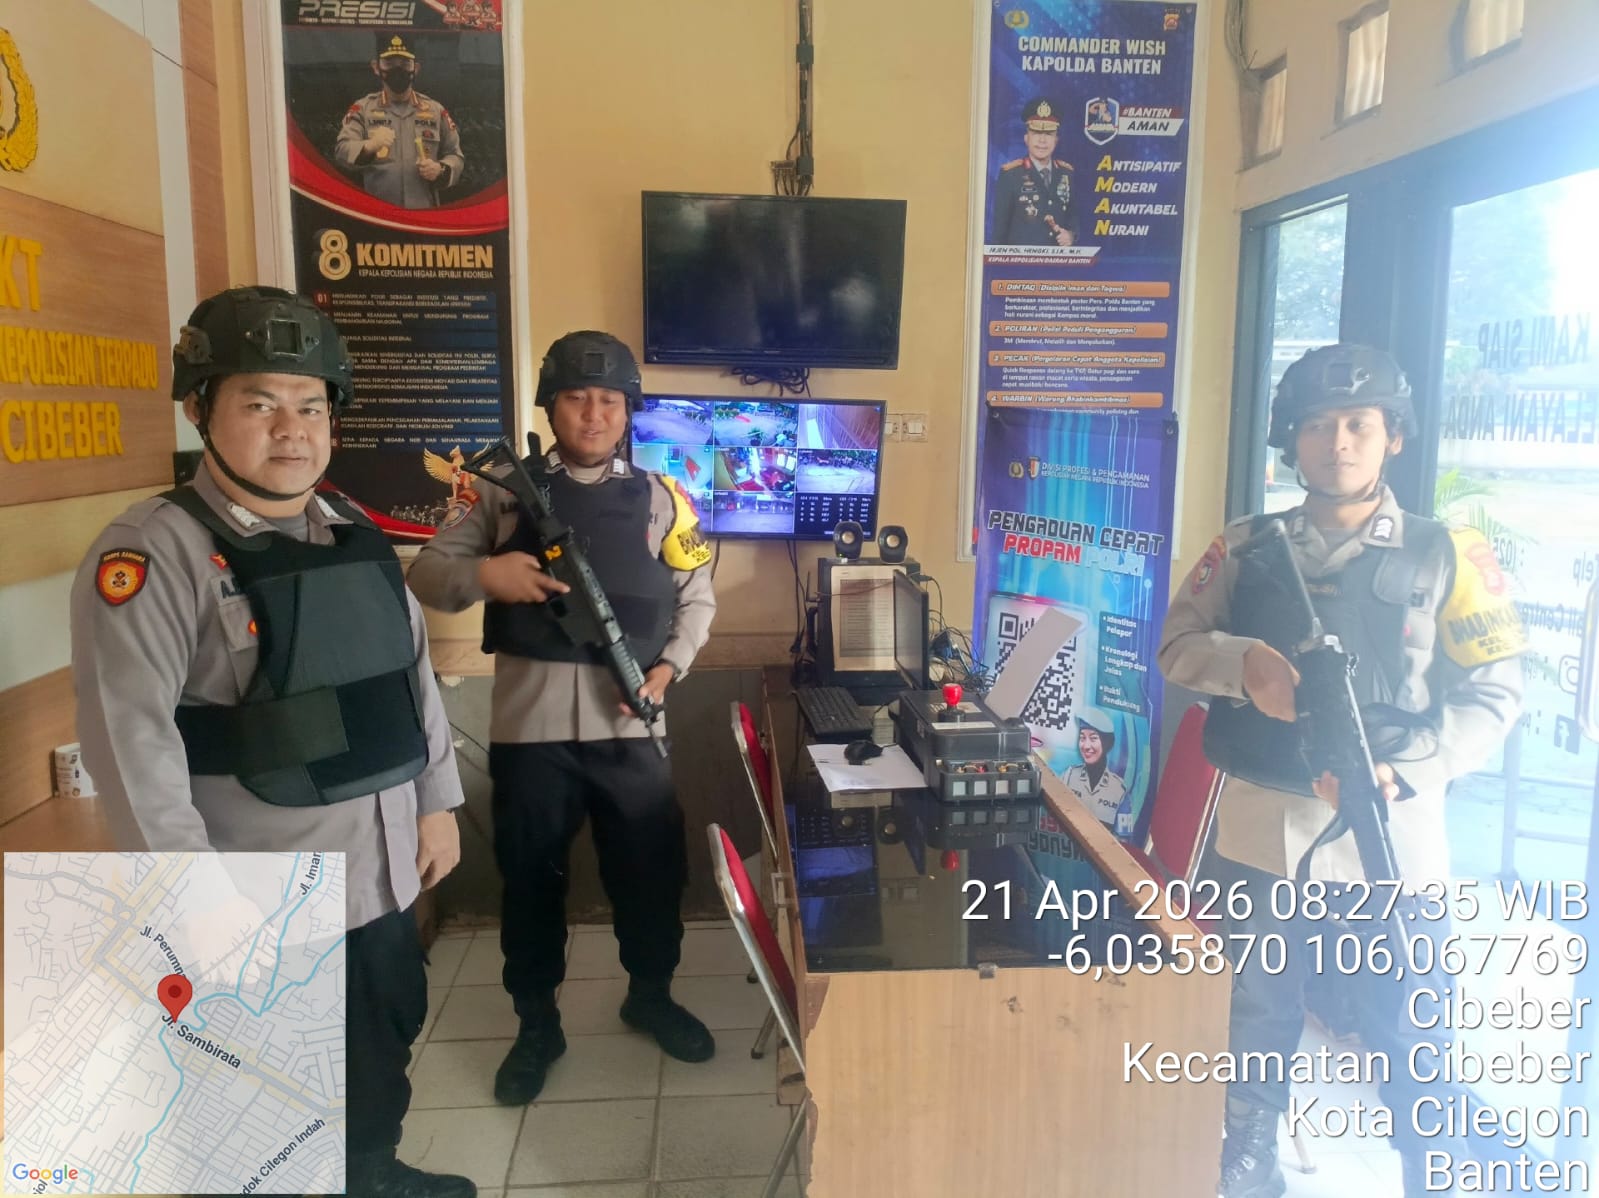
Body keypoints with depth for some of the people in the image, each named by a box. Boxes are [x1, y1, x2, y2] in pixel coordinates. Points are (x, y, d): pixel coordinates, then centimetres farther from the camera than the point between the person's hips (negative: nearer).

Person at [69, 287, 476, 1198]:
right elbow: (132, 742, -19)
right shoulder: (151, 554, -15)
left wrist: (439, 801, 10)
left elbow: (416, 673, 12)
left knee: (389, 1040, 25)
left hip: (386, 866, 7)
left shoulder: (358, 539, 6)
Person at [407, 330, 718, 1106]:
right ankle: (537, 1025, 33)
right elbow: (425, 575, 2)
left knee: (651, 870, 12)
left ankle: (651, 997, 38)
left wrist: (670, 667, -7)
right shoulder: (506, 488, 4)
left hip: (628, 723, 1)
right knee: (530, 878, 12)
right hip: (529, 723, -1)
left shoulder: (658, 498, 6)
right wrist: (482, 574, -19)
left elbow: (698, 599, 10)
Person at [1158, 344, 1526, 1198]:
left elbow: (1491, 696, -3)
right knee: (1258, 1016, 19)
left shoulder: (1448, 557, -2)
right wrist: (1245, 663, -19)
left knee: (1409, 1036, 11)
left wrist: (1401, 772, -18)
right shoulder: (1246, 548, 2)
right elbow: (1176, 643, 2)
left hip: (1392, 833, -2)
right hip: (1265, 827, 2)